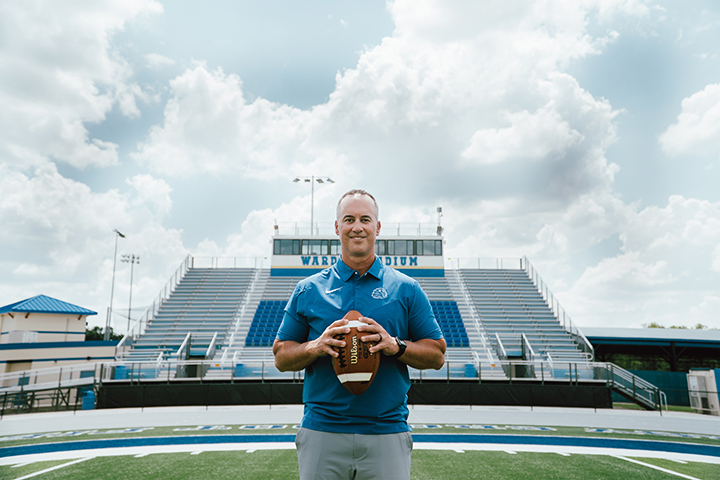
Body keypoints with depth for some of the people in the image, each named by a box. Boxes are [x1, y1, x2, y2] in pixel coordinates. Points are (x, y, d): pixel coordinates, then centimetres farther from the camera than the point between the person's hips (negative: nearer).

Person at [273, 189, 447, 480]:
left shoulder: (406, 289, 3)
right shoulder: (307, 290, 5)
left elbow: (437, 356, 4)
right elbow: (281, 358, 7)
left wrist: (396, 345, -14)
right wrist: (316, 347, -12)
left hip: (387, 435, 0)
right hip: (321, 433, 1)